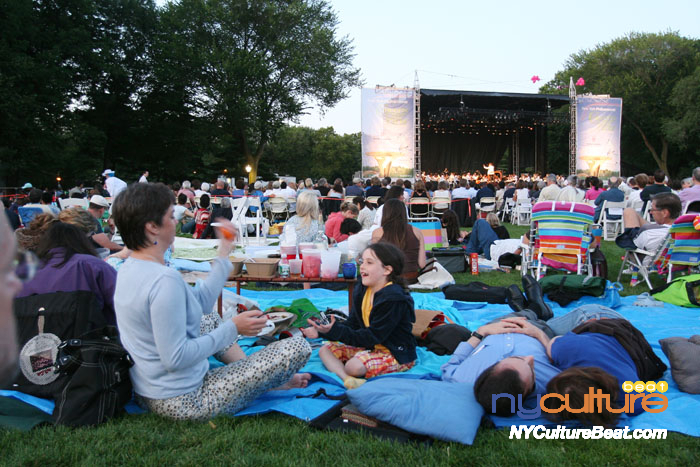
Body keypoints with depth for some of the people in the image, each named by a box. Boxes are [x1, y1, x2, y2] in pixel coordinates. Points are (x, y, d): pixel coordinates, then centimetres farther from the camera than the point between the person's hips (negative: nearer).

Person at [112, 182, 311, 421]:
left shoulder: (128, 268, 3)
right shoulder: (164, 280, -27)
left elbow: (201, 303, 8)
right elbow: (176, 358, -28)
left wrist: (224, 253, 13)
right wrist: (232, 328, -19)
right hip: (182, 402, -10)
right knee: (298, 347, -10)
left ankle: (260, 373, 26)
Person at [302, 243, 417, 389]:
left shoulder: (394, 299, -21)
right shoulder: (361, 292, 6)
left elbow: (372, 337, -24)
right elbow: (352, 325, 6)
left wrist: (335, 330, -28)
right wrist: (322, 331, -8)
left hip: (397, 354, -10)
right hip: (370, 348, 10)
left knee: (354, 366, -36)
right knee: (325, 350, -4)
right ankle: (347, 379, -28)